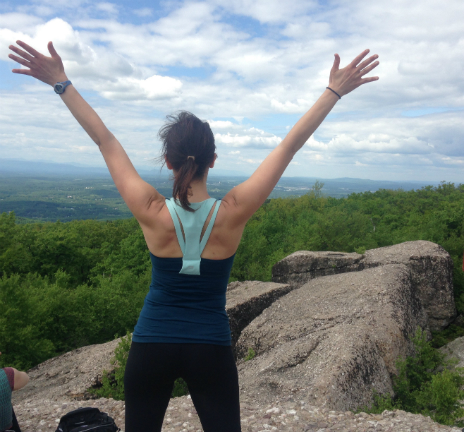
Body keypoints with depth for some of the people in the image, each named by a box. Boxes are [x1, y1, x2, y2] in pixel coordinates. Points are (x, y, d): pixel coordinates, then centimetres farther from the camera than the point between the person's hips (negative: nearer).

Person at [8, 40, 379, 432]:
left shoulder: (152, 213, -16)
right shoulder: (232, 214, -16)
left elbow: (105, 141, -8)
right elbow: (290, 147, -13)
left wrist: (61, 83, 1)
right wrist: (335, 91, -7)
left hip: (151, 346, 1)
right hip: (211, 349, 0)